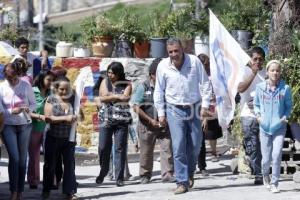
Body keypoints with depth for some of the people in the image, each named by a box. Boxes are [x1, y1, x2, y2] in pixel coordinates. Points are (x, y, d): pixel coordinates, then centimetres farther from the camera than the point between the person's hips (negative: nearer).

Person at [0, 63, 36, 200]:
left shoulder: (26, 86, -3)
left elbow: (33, 104, 4)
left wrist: (28, 109, -18)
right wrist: (12, 111, -21)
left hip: (24, 125, 1)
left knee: (22, 158, 5)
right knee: (14, 157, -9)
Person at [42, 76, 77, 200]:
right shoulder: (51, 99, -5)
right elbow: (48, 118, -12)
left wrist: (75, 118, -11)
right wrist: (65, 118, -19)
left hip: (68, 138, 1)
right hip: (53, 138, -1)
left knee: (69, 164, -1)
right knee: (50, 164, 11)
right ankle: (46, 190, 25)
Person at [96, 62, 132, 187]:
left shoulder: (126, 84, 3)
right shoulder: (105, 82, 9)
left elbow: (125, 98, -12)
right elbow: (103, 97, -5)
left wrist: (110, 96, -11)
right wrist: (118, 97, -12)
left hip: (121, 120, -2)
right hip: (106, 119, 2)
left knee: (120, 148, -4)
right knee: (103, 147, 2)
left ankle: (119, 177, 0)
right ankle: (103, 172, 24)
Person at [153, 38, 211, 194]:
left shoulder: (194, 61, -7)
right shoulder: (163, 66, -5)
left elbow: (205, 84, 0)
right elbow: (159, 91, 3)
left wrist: (205, 105, -5)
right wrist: (161, 113, 1)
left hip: (193, 109, 1)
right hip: (174, 110, -1)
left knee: (195, 146, 7)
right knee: (178, 147, -10)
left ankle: (190, 173, 33)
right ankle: (182, 182, -6)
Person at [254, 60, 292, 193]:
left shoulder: (285, 89, -7)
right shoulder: (260, 87, -3)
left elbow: (289, 106, 6)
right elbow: (256, 104, 10)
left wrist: (286, 116, -10)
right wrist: (258, 114, -7)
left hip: (279, 128, -1)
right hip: (265, 127, 1)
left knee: (276, 156, -13)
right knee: (266, 158, 7)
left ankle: (274, 183, 2)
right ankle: (265, 174, 39)